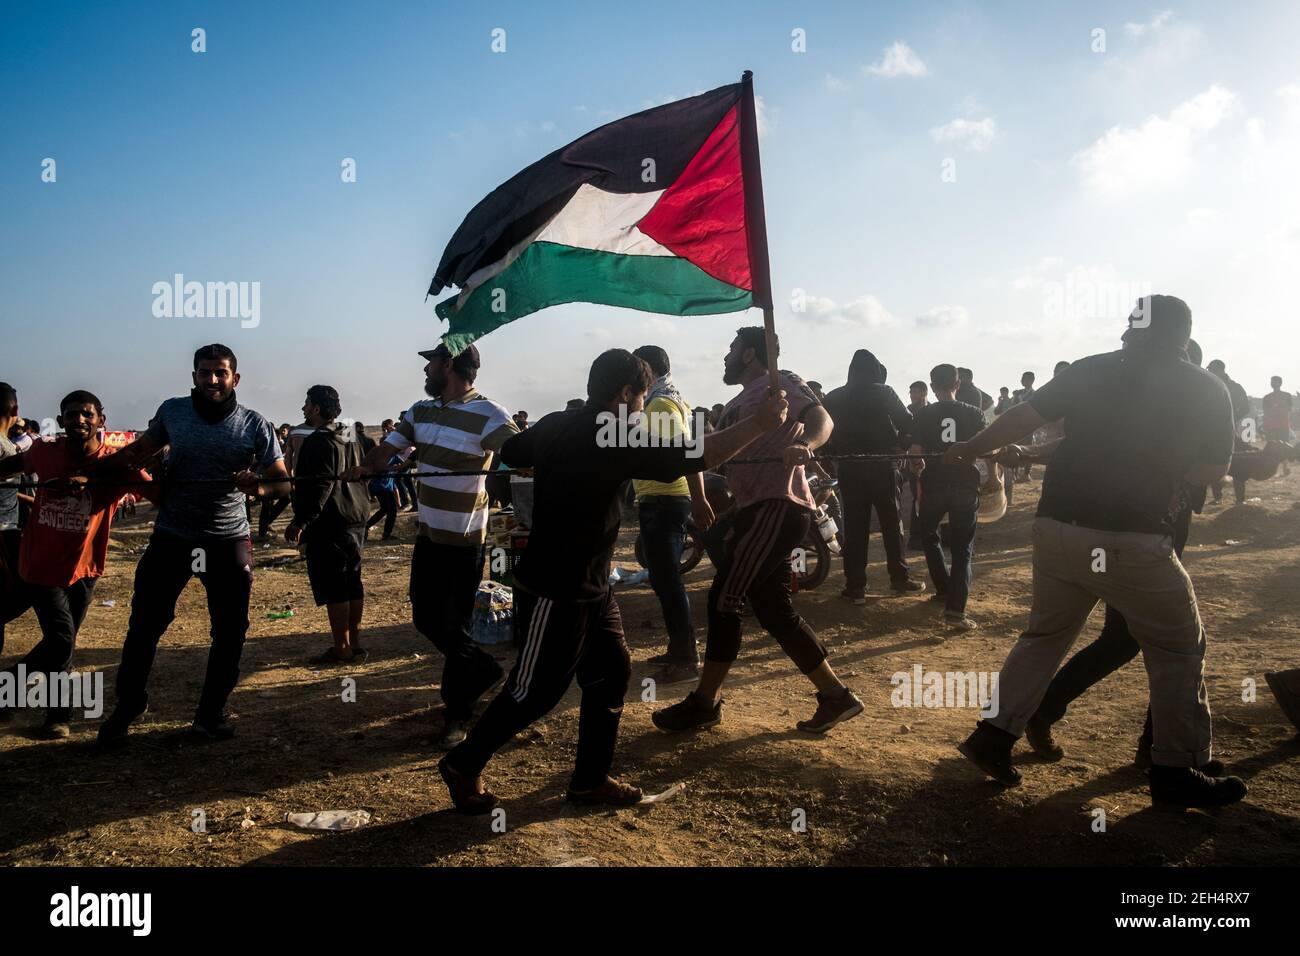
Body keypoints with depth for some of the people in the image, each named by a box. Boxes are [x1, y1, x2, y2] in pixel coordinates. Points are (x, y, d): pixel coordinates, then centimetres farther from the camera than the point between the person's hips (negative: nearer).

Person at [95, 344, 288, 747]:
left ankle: (210, 714, 21)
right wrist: (93, 470, 1)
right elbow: (141, 448, 14)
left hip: (228, 539, -1)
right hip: (171, 535, 1)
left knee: (230, 630, 4)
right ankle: (126, 706, 24)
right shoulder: (172, 411, -2)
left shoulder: (255, 425, -7)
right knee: (144, 624, 4)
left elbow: (283, 482, -8)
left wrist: (259, 487, -30)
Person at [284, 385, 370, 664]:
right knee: (352, 584, 12)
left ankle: (341, 649, 1)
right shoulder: (351, 440, 15)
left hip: (328, 526, -9)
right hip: (355, 523, 9)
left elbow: (319, 486, -21)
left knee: (332, 589, -3)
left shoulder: (319, 442, -14)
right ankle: (355, 644, 18)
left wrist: (300, 522, -19)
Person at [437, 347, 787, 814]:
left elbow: (510, 452, 22)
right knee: (534, 692, 4)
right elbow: (699, 456, -24)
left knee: (611, 673, 12)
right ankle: (463, 765, 22)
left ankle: (590, 779, 22)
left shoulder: (556, 425, 4)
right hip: (556, 594, -9)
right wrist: (758, 423, -17)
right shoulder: (613, 440, -22)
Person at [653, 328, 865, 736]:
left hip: (777, 507, -10)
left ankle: (704, 702, 1)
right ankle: (835, 695, 15)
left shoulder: (780, 383, -1)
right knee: (774, 612, 9)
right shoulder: (739, 403, 26)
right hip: (758, 509, 10)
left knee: (725, 599, -8)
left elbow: (821, 418, -17)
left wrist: (806, 445, -38)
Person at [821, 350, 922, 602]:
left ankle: (855, 587, 2)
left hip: (850, 469, 2)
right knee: (892, 523, 10)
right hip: (883, 466, -2)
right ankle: (900, 578, 16)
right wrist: (899, 444, 9)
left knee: (854, 528, 3)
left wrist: (834, 456, 10)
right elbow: (907, 423, -7)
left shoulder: (833, 398, 4)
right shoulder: (884, 393, -4)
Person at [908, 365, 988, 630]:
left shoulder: (924, 414, -1)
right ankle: (955, 609, -10)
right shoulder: (973, 413, 1)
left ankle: (945, 590, 26)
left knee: (929, 536, 24)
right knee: (962, 549, 3)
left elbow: (915, 454, -3)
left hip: (934, 485, 0)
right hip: (966, 486, 0)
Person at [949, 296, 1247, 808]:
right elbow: (1211, 471, 11)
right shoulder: (1208, 391, 4)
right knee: (1178, 649, 15)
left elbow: (1021, 418, 4)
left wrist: (967, 450, 16)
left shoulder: (1091, 370, 7)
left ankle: (994, 735, 15)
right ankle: (1177, 773, 17)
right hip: (1134, 541, -3)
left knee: (1044, 635, 20)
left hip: (1058, 530, 3)